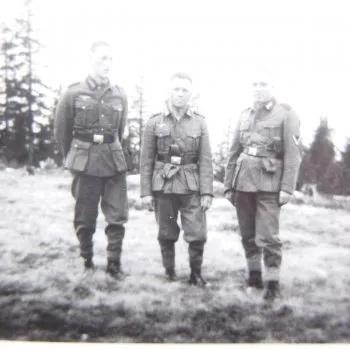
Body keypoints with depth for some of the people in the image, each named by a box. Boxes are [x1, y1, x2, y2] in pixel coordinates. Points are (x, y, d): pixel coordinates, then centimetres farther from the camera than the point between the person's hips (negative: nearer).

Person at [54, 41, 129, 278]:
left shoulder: (120, 96, 2)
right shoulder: (73, 94, -4)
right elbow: (61, 132, 5)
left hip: (115, 163, 2)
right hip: (85, 165, -2)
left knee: (118, 217, 2)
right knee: (85, 219, 7)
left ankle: (114, 264, 15)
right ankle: (87, 262, 23)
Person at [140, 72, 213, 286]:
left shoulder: (200, 123, 3)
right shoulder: (155, 122, 1)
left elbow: (206, 160, 1)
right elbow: (146, 160, 3)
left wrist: (207, 192, -5)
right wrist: (146, 192, -1)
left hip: (191, 187, 0)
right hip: (163, 186, 0)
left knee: (198, 235, -2)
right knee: (166, 235, 9)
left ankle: (196, 274, 17)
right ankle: (170, 273, 26)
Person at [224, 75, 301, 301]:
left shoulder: (286, 115, -1)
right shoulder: (245, 116, 13)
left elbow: (293, 155, -6)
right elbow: (234, 153, 15)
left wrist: (287, 188, -13)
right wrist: (228, 185, 12)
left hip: (269, 184, -5)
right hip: (243, 182, 5)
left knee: (268, 237, -7)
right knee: (248, 235, 11)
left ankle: (273, 283, 5)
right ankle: (254, 277, 25)